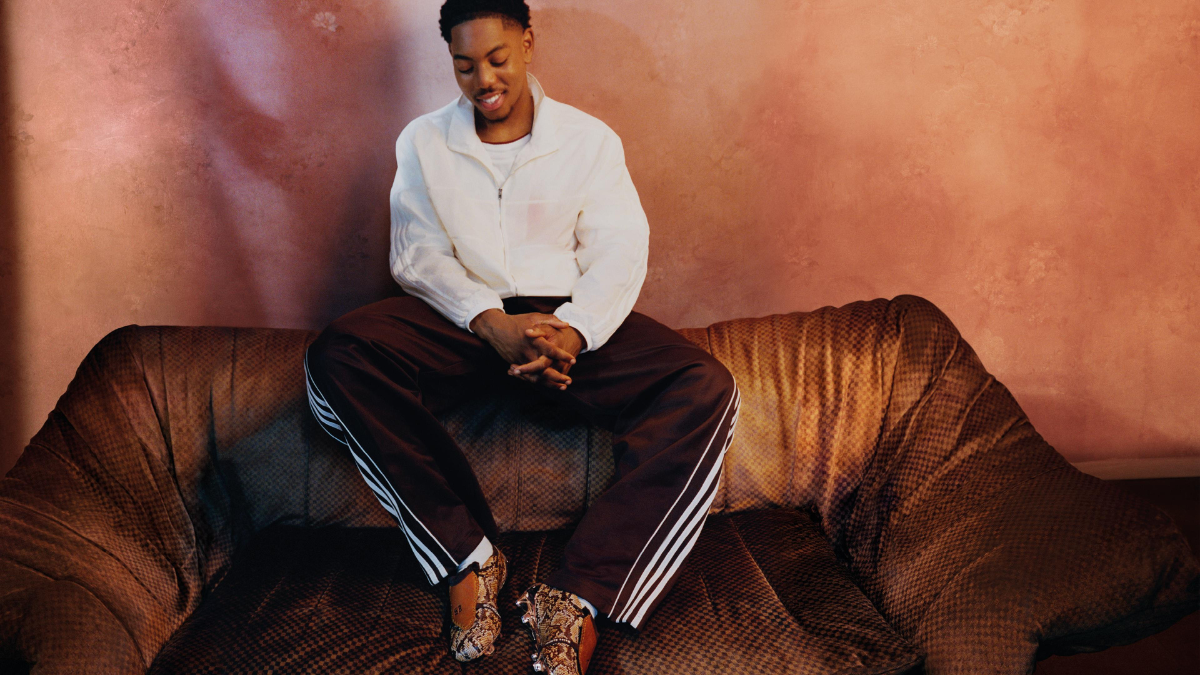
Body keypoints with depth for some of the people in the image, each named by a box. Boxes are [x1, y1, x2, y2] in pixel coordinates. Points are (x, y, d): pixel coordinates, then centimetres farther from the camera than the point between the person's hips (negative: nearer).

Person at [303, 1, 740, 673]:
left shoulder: (590, 139, 8)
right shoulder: (424, 141, 10)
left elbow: (619, 250, -1)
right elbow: (417, 254, 0)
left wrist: (573, 330, -23)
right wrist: (492, 323, -20)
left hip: (569, 318, 0)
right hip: (462, 317, 0)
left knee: (707, 389, -26)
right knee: (338, 355, -30)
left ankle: (576, 595, -30)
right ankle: (469, 555, -24)